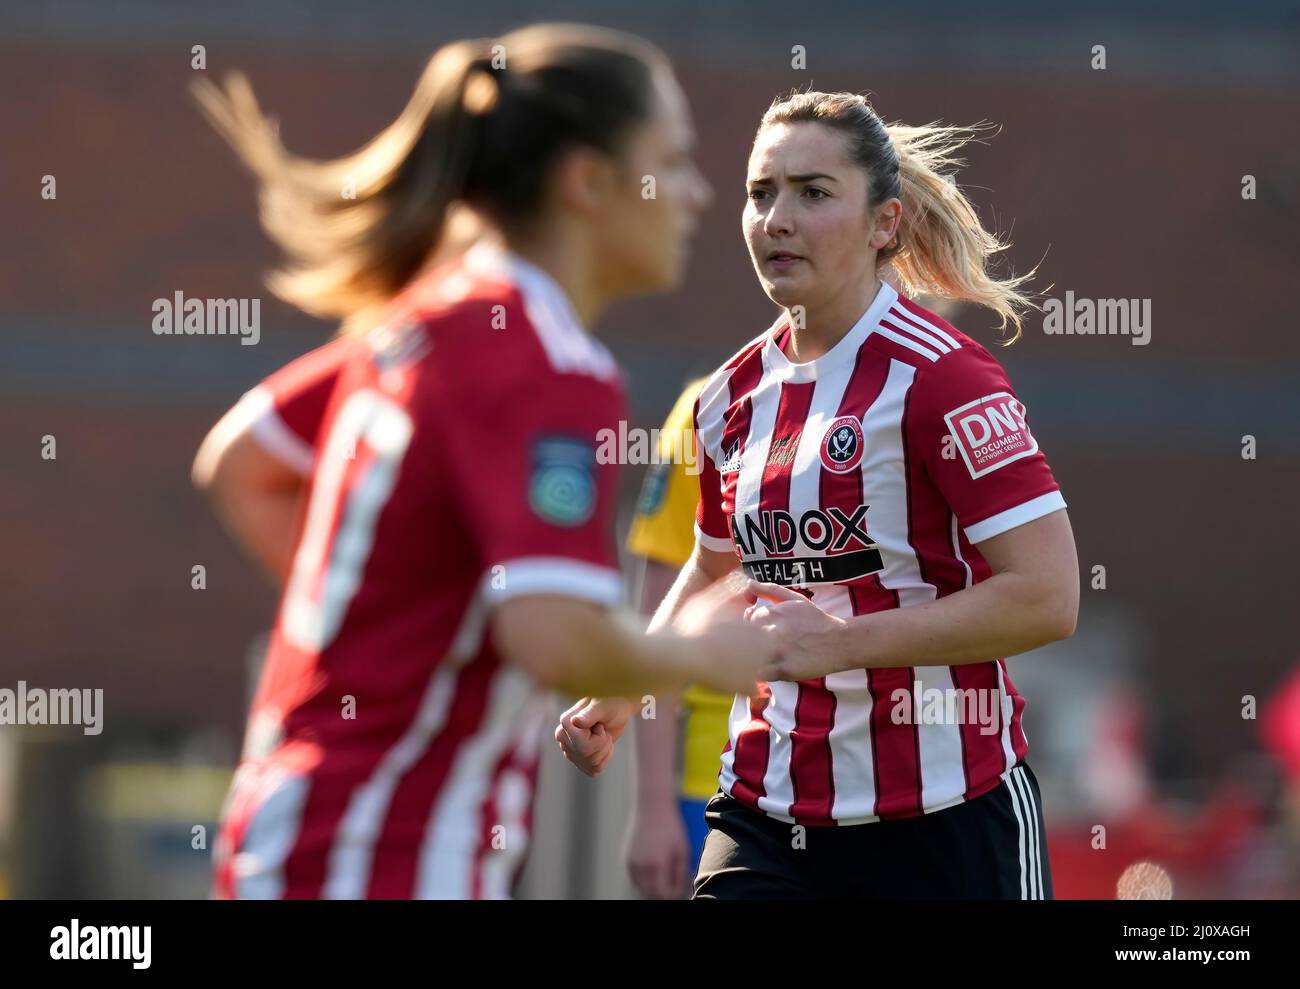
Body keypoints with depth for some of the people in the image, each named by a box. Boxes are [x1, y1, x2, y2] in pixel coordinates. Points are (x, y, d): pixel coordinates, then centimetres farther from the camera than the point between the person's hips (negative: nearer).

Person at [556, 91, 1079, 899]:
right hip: (768, 816, 5)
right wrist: (622, 689, 17)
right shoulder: (733, 398, 9)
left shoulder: (941, 376, -12)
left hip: (943, 821, -5)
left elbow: (1047, 597, -19)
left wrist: (842, 642, -21)